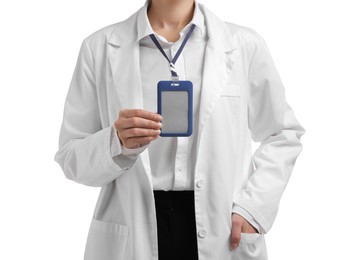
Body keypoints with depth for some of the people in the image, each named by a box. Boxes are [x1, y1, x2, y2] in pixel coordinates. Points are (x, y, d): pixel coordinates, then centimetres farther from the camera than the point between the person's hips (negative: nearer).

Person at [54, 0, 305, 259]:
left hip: (223, 233, 1)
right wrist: (118, 144, -19)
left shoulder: (246, 44, 0)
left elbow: (283, 135, 8)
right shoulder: (99, 47, -1)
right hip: (131, 237, 0)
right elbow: (71, 157, 1)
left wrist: (252, 207, -5)